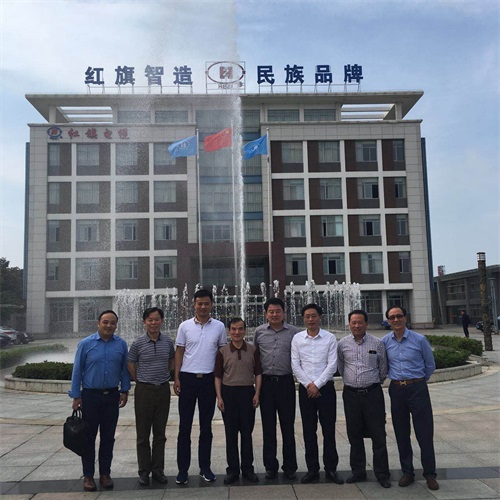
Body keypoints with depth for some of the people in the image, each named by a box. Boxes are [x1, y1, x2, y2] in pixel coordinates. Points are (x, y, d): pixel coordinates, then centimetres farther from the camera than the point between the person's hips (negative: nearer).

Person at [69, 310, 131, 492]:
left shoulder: (121, 344, 1)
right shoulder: (86, 344, -4)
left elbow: (125, 369, 7)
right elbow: (77, 371, -1)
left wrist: (124, 391, 3)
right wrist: (76, 396, -3)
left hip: (112, 396, 2)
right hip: (90, 395, -1)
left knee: (108, 437, 9)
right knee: (89, 437, 7)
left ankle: (105, 473, 21)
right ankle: (88, 475, 18)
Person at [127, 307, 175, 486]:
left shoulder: (168, 342, 1)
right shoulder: (138, 343, -7)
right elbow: (130, 365, 4)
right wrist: (142, 381, 9)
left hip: (163, 390, 2)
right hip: (144, 391, -2)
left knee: (160, 433, 10)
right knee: (143, 434, 5)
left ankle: (158, 470, 21)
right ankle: (144, 471, 16)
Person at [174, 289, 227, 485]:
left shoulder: (219, 327, 3)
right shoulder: (185, 326, 1)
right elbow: (179, 352, 4)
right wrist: (176, 378, -3)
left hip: (208, 379, 1)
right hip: (188, 379, 0)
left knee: (206, 426, 9)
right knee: (185, 426, 4)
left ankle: (205, 467, 20)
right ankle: (183, 469, 14)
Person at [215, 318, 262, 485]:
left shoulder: (252, 350, 3)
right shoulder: (223, 351, 1)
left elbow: (258, 373, 7)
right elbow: (218, 376, 3)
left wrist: (257, 394, -2)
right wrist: (219, 397, -3)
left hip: (247, 392, 0)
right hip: (228, 393, 0)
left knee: (247, 432, 7)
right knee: (231, 433, 6)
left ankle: (247, 468, 20)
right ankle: (233, 470, 17)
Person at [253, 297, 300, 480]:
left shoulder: (294, 332, 2)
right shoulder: (259, 332, 7)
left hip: (286, 382, -1)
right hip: (265, 382, 1)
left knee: (288, 426, 5)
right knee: (268, 427, 8)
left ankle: (289, 467, 18)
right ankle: (270, 466, 20)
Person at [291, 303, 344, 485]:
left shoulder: (330, 338, 0)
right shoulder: (297, 338, 4)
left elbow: (332, 365, -6)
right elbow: (295, 365, 1)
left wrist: (317, 385, -11)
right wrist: (308, 385, -8)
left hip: (325, 387, -1)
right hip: (305, 388, 2)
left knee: (328, 429, 3)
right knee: (309, 431, 7)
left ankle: (331, 468, 15)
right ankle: (312, 469, 17)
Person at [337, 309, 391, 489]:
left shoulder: (377, 343, -1)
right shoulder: (342, 344, 3)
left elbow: (383, 369, 9)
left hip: (373, 393, -2)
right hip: (351, 394, 2)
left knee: (378, 435, 1)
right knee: (354, 435, 10)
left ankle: (382, 474, 13)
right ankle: (358, 472, 23)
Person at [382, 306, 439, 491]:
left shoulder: (419, 340, -6)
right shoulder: (385, 341, 1)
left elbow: (430, 365, 6)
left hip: (417, 389, -3)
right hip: (396, 390, 3)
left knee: (425, 433, 1)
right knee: (401, 434, 11)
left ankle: (430, 474, 16)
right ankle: (407, 472, 24)